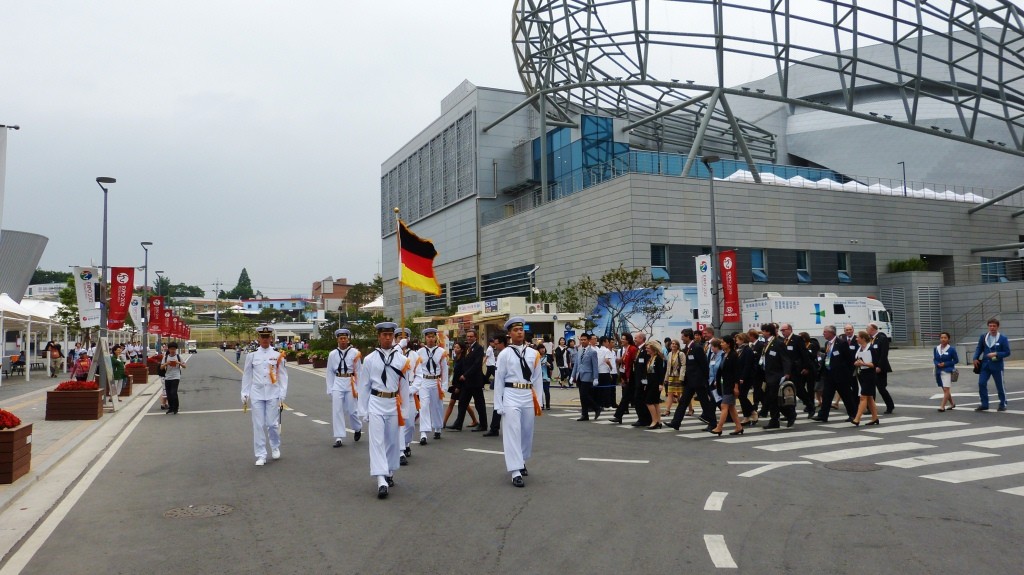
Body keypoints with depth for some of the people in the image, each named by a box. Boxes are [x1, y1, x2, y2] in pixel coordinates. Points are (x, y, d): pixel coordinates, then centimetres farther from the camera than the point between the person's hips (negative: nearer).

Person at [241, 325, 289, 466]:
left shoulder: (278, 355, 1)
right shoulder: (251, 356, 4)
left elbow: (283, 377, 2)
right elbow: (247, 376, 9)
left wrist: (282, 396, -1)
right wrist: (245, 394, 5)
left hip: (273, 394, -1)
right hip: (256, 395, 1)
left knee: (272, 424, 1)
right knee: (258, 425, 1)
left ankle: (275, 447, 28)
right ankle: (261, 455, 10)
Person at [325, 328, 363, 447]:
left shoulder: (355, 353, -4)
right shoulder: (332, 354, 4)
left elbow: (358, 371, -1)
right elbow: (330, 372, 9)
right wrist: (330, 389, 6)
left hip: (350, 383, -2)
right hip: (337, 383, 2)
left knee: (351, 410, 5)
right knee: (337, 411, 0)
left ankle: (358, 428, 35)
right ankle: (339, 438, 6)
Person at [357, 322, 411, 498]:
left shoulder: (401, 359, 2)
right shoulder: (369, 359, -1)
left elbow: (404, 386, 7)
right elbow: (363, 386, 4)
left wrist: (404, 410, 8)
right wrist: (363, 411, 4)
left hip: (393, 404, 2)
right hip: (375, 404, -2)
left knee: (393, 441, 13)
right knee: (377, 441, -8)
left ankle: (389, 473, 32)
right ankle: (381, 481, -10)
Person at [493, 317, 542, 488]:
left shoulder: (533, 354, 5)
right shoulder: (504, 354, -3)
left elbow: (537, 379, 9)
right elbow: (498, 381, -1)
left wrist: (538, 401, 7)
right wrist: (498, 405, -3)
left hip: (528, 397, 4)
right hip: (511, 396, -4)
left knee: (527, 433, 15)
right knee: (512, 433, -7)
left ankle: (522, 462, 36)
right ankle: (516, 472, -6)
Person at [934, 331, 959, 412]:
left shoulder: (951, 349, -8)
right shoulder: (936, 348, 3)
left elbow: (956, 360, -3)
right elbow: (934, 359, 12)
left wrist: (945, 364, -14)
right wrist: (937, 364, -10)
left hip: (948, 371, -5)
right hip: (939, 371, 5)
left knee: (946, 389, -11)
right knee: (945, 389, 16)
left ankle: (942, 406, -10)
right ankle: (952, 403, 34)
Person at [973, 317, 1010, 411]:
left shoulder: (1003, 338, -7)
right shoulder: (983, 337, 4)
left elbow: (1007, 352, -6)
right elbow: (979, 348, 12)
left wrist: (996, 354, -20)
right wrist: (976, 358, -1)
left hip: (997, 366, -3)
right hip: (985, 365, 3)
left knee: (1000, 386, 8)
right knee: (981, 384, -3)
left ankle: (1003, 404, 25)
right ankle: (984, 404, 6)